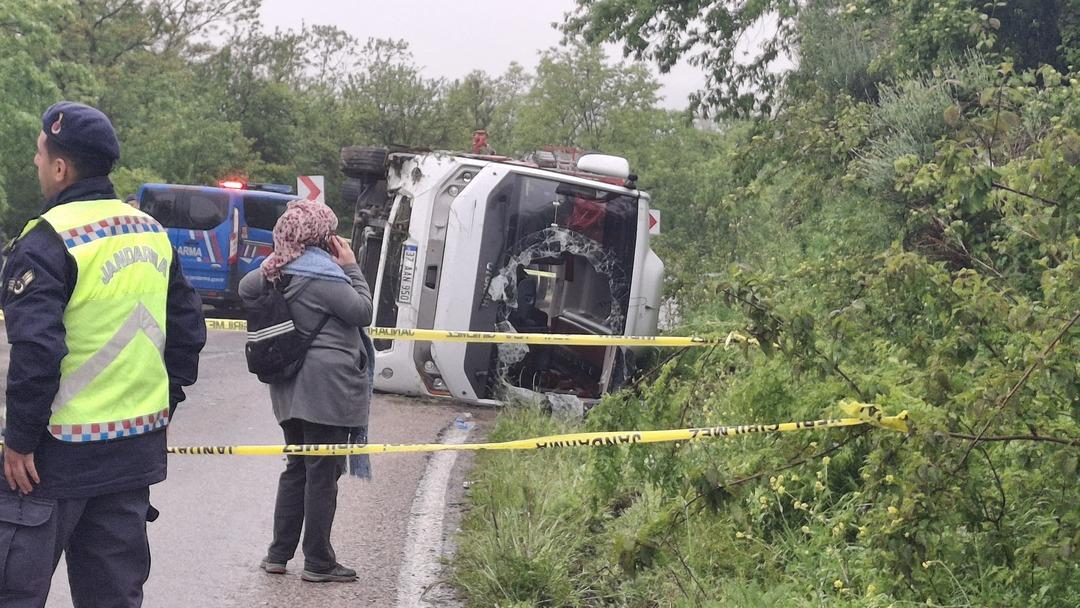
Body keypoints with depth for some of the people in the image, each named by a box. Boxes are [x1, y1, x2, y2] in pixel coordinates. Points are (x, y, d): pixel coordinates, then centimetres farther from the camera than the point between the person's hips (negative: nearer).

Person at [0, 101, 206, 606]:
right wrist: (164, 404, 21)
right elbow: (187, 331, 14)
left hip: (58, 454, -7)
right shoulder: (153, 234, 9)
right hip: (137, 448, 7)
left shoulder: (47, 240, -14)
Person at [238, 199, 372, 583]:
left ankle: (278, 554, 19)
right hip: (328, 385, -8)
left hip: (291, 388, 8)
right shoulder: (322, 273, -17)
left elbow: (246, 288, 25)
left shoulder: (276, 270, 7)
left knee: (296, 468, 18)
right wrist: (351, 268, -4)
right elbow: (363, 312, -12)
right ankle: (318, 563, 3)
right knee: (323, 473, -2)